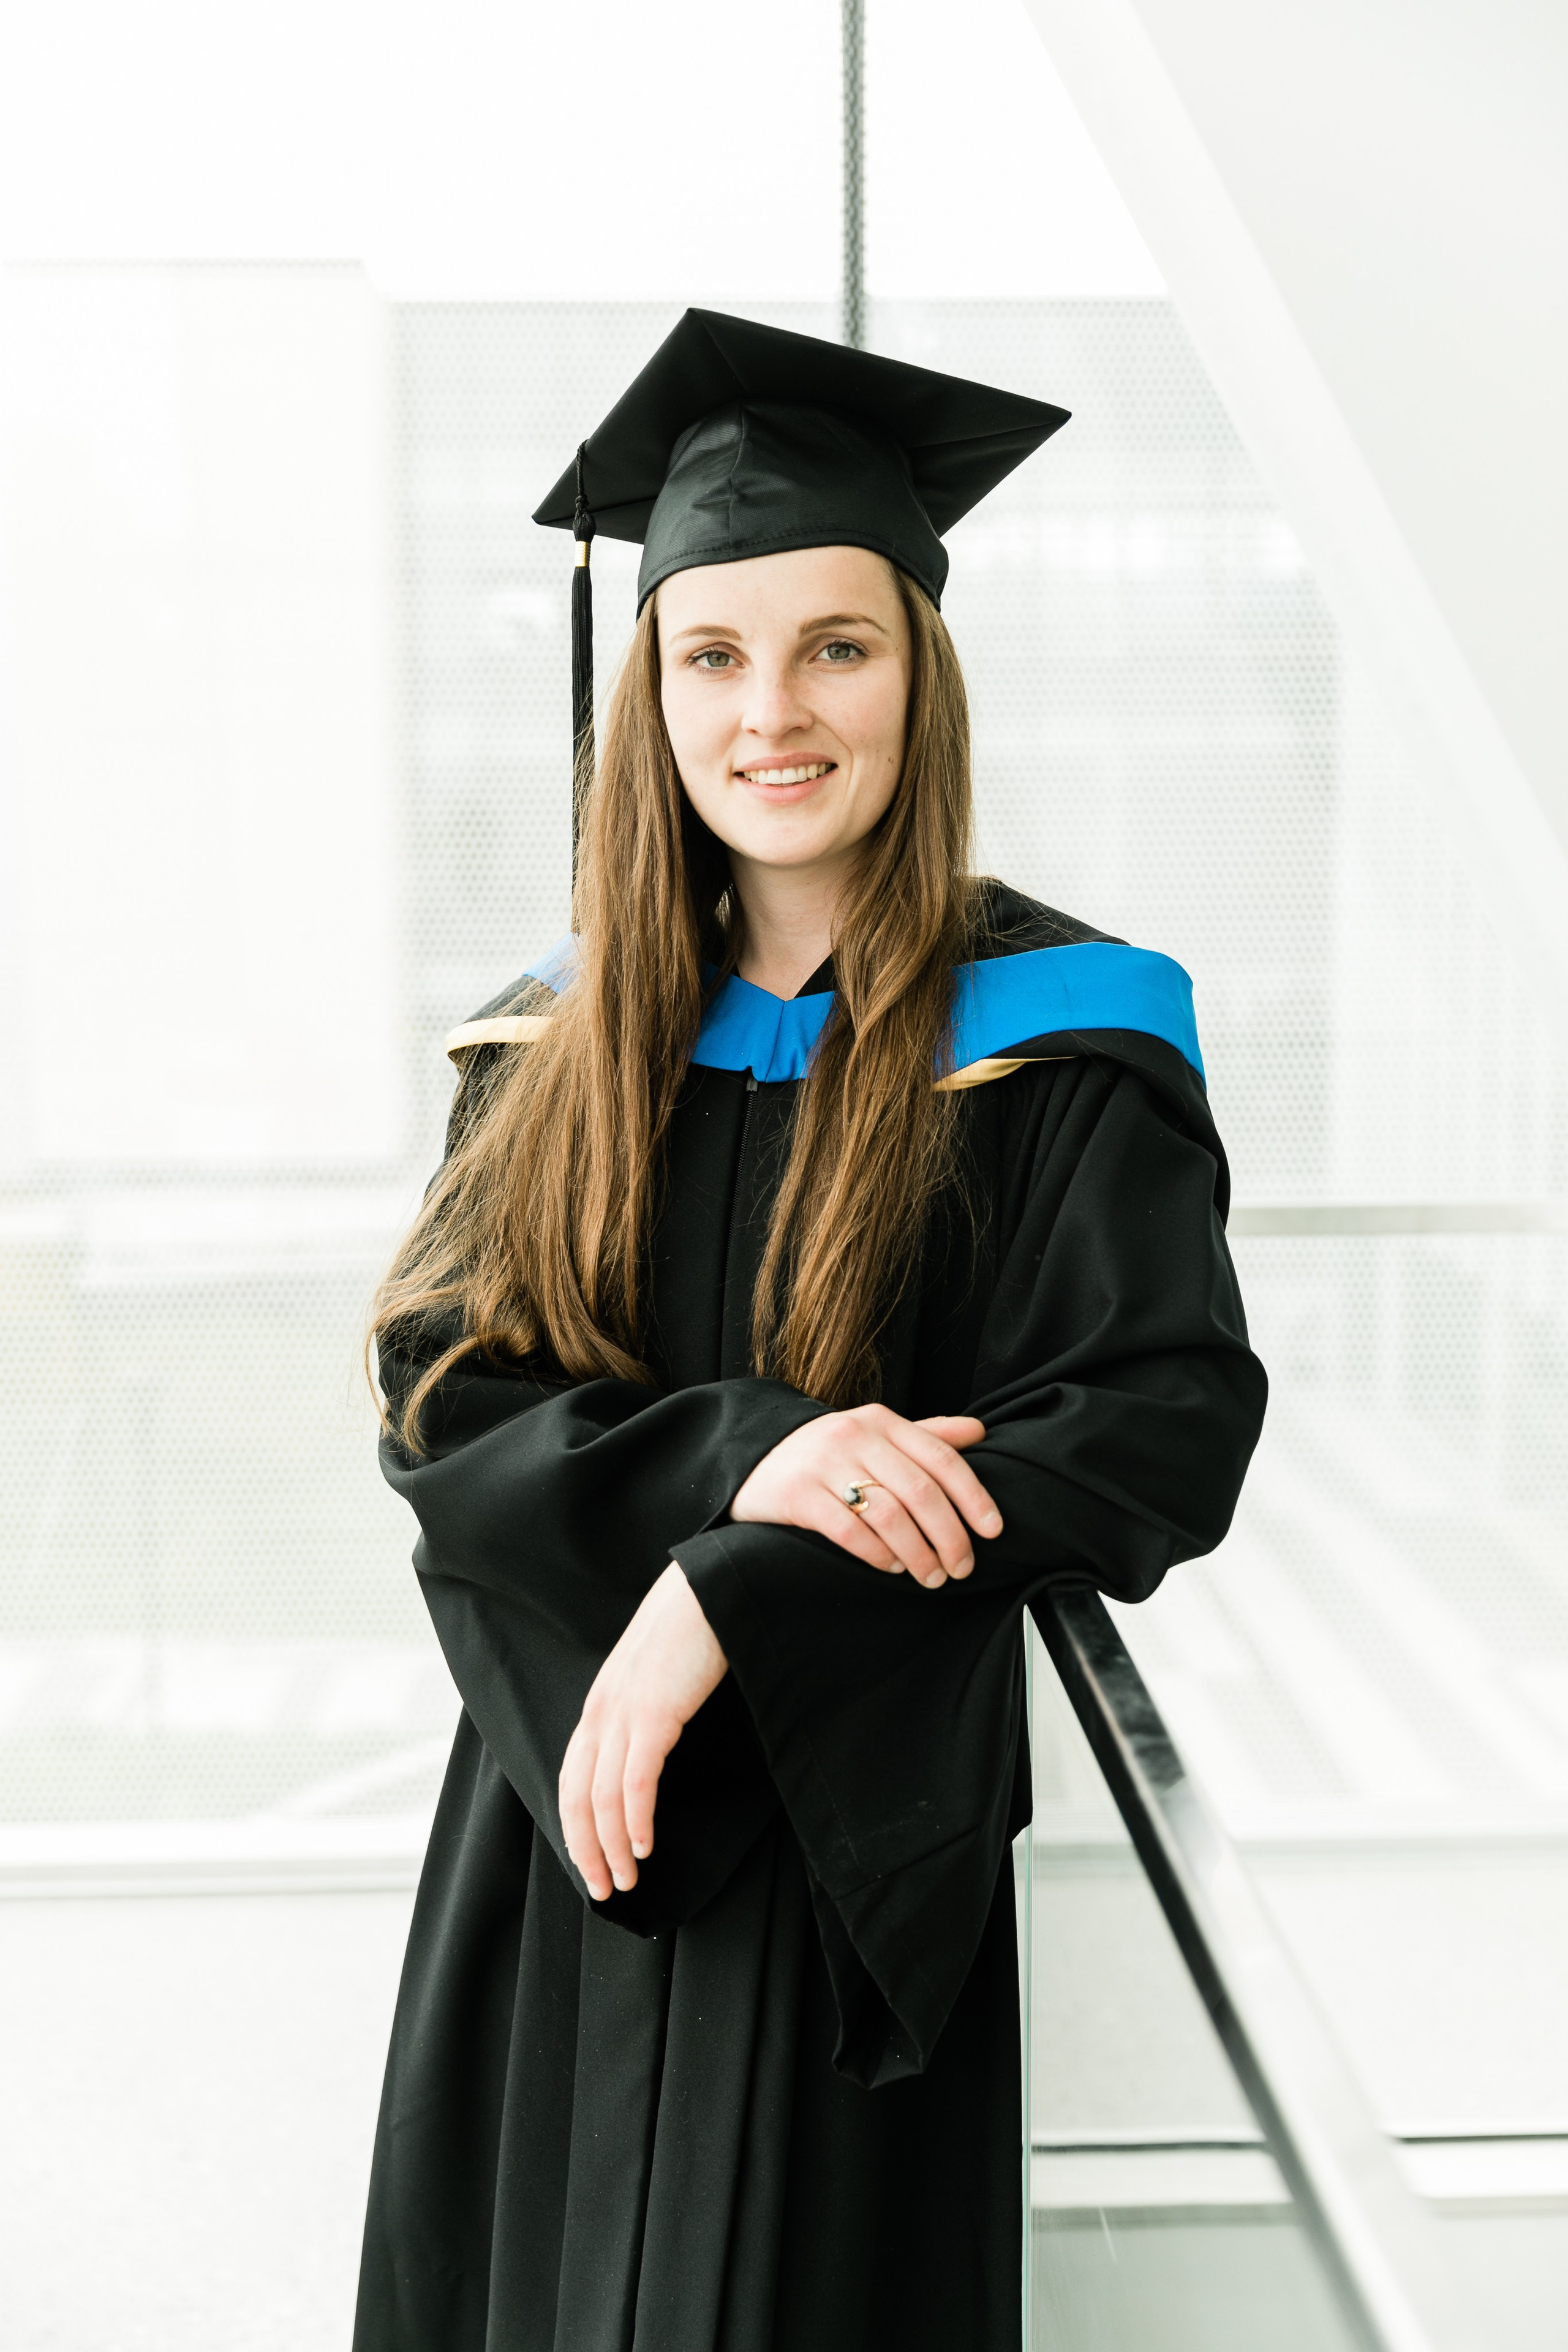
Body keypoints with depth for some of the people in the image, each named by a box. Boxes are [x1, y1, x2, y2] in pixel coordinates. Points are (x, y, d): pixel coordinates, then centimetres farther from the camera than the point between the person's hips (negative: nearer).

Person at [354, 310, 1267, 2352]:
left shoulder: (1057, 1037, -9)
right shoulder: (562, 1040, 2)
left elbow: (1167, 1429, -16)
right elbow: (440, 1398, -4)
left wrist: (731, 1591, -23)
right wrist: (734, 1450, -24)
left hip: (855, 1827, -3)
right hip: (556, 1806, 4)